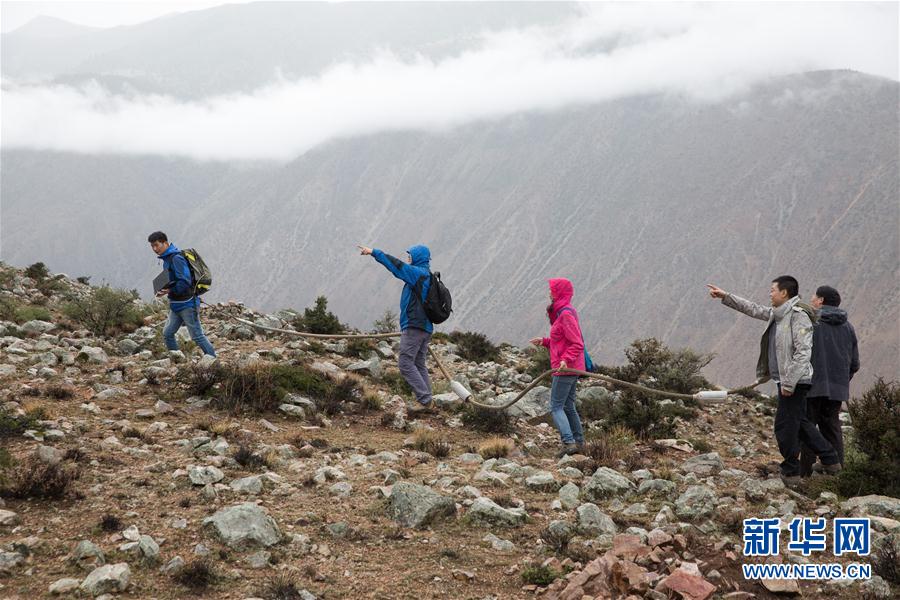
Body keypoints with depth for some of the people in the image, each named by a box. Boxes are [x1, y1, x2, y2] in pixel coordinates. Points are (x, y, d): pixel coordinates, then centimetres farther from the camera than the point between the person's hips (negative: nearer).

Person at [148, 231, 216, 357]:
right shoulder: (167, 258, 13)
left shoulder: (176, 258, -18)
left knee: (197, 336, -5)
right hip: (176, 305, 10)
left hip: (187, 304, -10)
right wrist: (164, 290, 6)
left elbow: (185, 282, -24)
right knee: (167, 333, 9)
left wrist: (169, 291, -23)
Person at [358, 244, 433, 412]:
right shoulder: (426, 276, 19)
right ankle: (426, 401, 10)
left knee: (406, 364, -9)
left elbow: (396, 265, -15)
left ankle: (424, 399, -13)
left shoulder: (417, 273, -10)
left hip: (413, 327, -10)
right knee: (419, 365, 12)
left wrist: (374, 252, -10)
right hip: (425, 327, 10)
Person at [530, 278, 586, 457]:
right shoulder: (561, 313, 14)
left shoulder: (566, 314, -17)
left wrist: (566, 359, -32)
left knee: (556, 407, -8)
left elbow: (577, 344, -21)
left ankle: (569, 442, -16)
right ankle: (579, 441, 21)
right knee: (568, 406, 16)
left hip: (565, 368, -10)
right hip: (571, 368, 10)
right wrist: (545, 341, 12)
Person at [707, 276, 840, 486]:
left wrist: (789, 382, -23)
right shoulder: (777, 313, 11)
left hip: (795, 381, -10)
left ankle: (791, 472, 7)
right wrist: (725, 296, 23)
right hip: (786, 380, 10)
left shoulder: (798, 316, -17)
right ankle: (831, 461, 26)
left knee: (785, 426, -3)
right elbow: (753, 309, 25)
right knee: (800, 423, 18)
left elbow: (803, 352, -22)